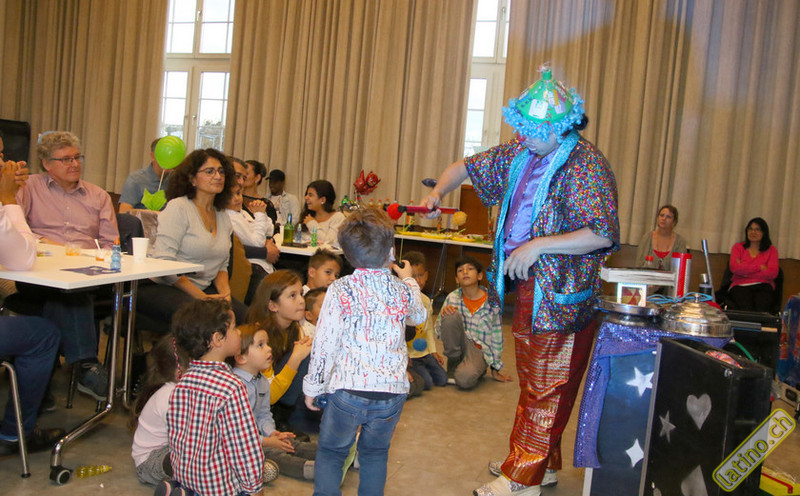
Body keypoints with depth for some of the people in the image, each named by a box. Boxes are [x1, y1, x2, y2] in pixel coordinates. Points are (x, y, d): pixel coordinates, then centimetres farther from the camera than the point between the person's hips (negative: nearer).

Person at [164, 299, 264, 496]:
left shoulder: (182, 381, -2)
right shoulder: (231, 386, -24)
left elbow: (174, 434, 8)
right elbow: (246, 446, -18)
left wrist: (181, 472, 21)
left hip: (184, 475, 8)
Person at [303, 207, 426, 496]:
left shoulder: (340, 290, -9)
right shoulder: (403, 291, 1)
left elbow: (324, 344, -8)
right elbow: (419, 317, 25)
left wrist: (312, 386, 5)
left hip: (347, 389, -2)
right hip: (392, 391, 3)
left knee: (330, 453, 17)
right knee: (375, 454, 23)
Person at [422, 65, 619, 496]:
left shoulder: (586, 165, -16)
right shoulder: (519, 153, 8)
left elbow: (603, 236, -22)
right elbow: (468, 166, 20)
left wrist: (538, 245, -22)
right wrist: (438, 192, 3)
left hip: (562, 296, -8)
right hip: (527, 285, 9)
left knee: (546, 389, 1)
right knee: (531, 381, 18)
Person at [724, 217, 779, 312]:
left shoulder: (771, 250, 17)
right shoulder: (738, 247, 17)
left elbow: (773, 273, 1)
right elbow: (735, 268, -1)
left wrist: (746, 272, -2)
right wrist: (759, 267, -1)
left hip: (763, 286, 1)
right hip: (740, 286, -1)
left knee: (762, 307, -33)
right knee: (747, 308, -34)